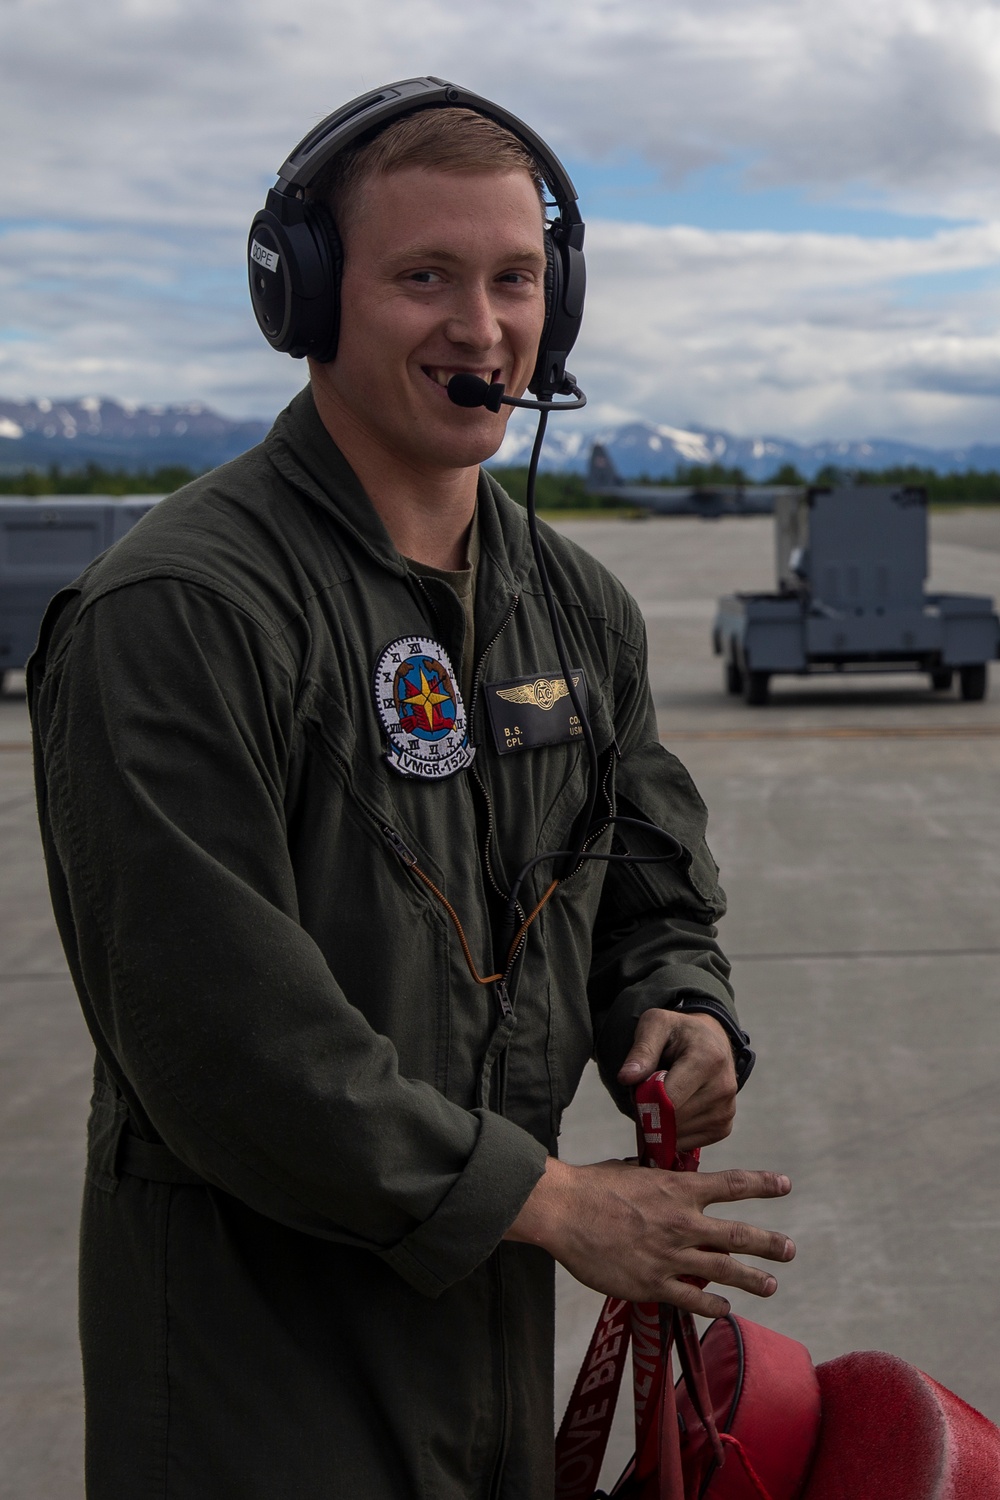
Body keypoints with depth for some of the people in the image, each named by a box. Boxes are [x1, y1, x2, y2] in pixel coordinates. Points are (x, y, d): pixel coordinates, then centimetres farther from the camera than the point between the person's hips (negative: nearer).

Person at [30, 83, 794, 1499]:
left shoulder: (579, 605, 7)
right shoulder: (177, 610, -18)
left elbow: (651, 889, 17)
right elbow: (216, 1031, -23)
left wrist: (677, 1010, -7)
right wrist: (547, 1197, -18)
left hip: (491, 1288, 7)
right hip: (252, 1300, -6)